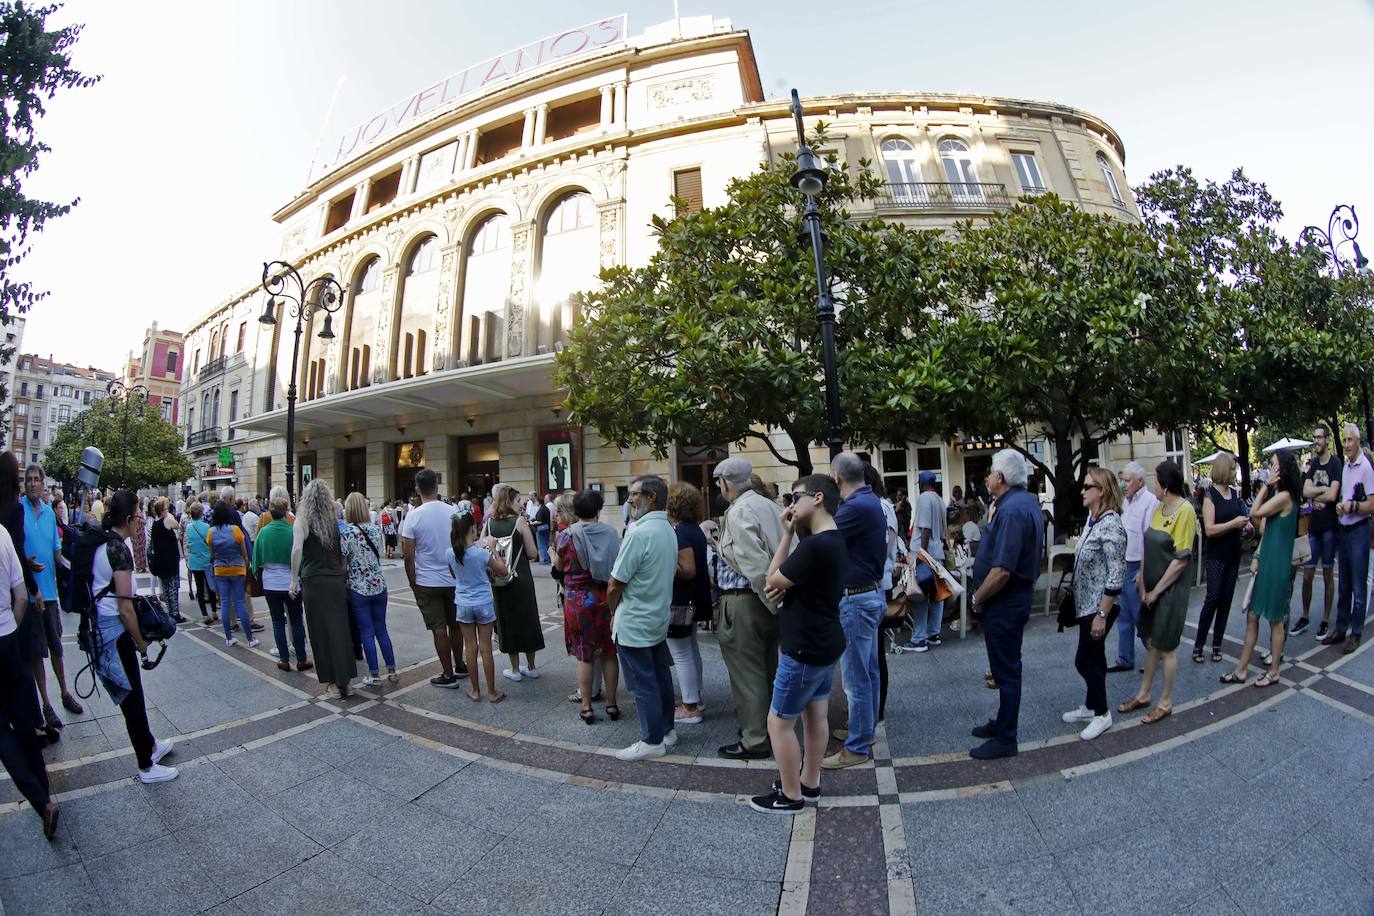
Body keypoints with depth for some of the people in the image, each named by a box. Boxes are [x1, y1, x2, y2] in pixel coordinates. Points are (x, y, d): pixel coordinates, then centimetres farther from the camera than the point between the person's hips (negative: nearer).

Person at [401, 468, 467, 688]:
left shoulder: (413, 516, -12)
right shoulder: (453, 512, -4)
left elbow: (408, 555, -11)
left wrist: (412, 581, 1)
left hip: (426, 582, -3)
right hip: (453, 579, 3)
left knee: (439, 629, 4)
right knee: (455, 625, 17)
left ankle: (448, 675, 11)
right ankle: (460, 666, 29)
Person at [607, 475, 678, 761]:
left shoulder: (639, 533, -22)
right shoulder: (669, 531, 5)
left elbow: (614, 586, -19)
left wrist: (614, 611, 2)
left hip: (634, 624, -8)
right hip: (659, 619, 9)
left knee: (643, 684, 4)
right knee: (661, 677, 18)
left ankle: (652, 741, 15)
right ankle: (666, 729, 30)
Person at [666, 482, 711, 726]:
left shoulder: (679, 532, -22)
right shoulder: (694, 529, 7)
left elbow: (688, 570, -25)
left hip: (679, 603, -10)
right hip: (692, 600, 10)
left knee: (681, 655, 0)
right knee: (691, 650, 20)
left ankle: (690, 708, 10)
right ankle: (695, 697, 33)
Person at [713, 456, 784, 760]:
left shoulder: (739, 512, -17)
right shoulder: (770, 506, 7)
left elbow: (755, 564, -25)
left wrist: (772, 602, -16)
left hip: (745, 601, -9)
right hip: (770, 600, 9)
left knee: (746, 673, 4)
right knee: (767, 668, 21)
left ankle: (754, 741, 15)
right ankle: (769, 724, 37)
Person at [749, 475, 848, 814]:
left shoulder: (814, 546, -28)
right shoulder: (837, 541, 6)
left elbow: (771, 581, -18)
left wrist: (787, 533, -15)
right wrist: (787, 586, -10)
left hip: (805, 649, -10)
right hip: (825, 643, 10)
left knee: (779, 722, 5)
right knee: (816, 716, 20)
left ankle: (791, 796, 18)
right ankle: (809, 784, 33)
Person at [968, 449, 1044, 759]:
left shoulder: (1011, 510, -25)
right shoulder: (1028, 502, 8)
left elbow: (1001, 571, -29)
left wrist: (978, 598, -15)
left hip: (1004, 602, -11)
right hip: (1019, 593, 11)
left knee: (1006, 670, 3)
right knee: (1006, 666, 22)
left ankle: (1005, 739, 16)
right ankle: (1003, 722, 37)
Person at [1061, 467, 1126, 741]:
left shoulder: (1110, 525, -22)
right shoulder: (1092, 520, 6)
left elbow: (1116, 575, -23)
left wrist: (1102, 614, -21)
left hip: (1099, 606, -9)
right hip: (1086, 603, 9)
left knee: (1085, 659, 1)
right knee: (1095, 656, 18)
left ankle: (1102, 713, 18)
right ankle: (1091, 707, 31)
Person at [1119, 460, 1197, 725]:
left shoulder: (1184, 510, -17)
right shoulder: (1160, 508, 5)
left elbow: (1182, 559, -18)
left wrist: (1156, 591, -14)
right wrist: (1143, 580, -1)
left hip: (1171, 589, -7)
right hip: (1152, 587, 7)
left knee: (1166, 648, 7)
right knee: (1151, 643, 16)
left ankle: (1165, 703, 22)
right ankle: (1143, 695, 28)